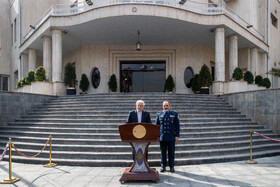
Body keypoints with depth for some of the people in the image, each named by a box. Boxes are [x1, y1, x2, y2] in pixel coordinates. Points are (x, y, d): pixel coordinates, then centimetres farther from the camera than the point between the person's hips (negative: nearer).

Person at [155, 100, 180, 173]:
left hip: (171, 137, -1)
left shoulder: (174, 114, 6)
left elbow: (177, 126, 4)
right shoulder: (159, 114, 8)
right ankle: (163, 166, 19)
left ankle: (171, 166, 18)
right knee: (163, 153, 7)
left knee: (171, 153, 5)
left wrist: (177, 136, -2)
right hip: (162, 137, 1)